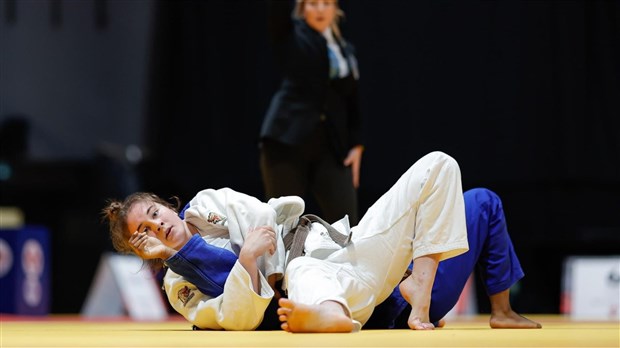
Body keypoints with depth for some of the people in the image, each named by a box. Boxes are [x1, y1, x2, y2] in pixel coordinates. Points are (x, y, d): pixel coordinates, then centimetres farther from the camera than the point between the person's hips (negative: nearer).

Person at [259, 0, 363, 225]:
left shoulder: (346, 50, 17)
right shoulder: (289, 34, 7)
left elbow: (352, 103, 16)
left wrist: (356, 145, 6)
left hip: (331, 147, 3)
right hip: (288, 138, -3)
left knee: (345, 222, -6)